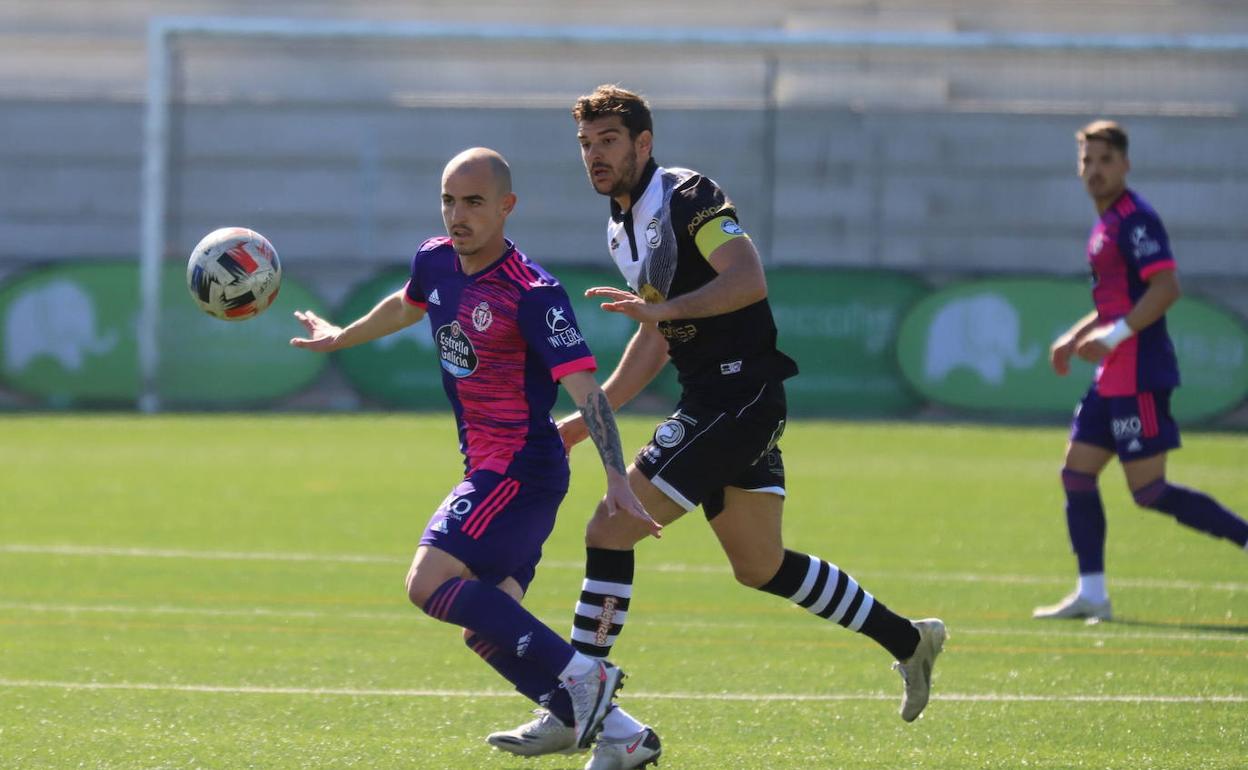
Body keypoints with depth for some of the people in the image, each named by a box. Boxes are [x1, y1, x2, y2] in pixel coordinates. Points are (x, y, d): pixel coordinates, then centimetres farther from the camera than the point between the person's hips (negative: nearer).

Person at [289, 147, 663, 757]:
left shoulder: (532, 293, -19)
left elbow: (584, 387, -24)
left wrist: (617, 480, -34)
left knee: (430, 584, -22)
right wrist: (341, 337, 45)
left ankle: (579, 675, -20)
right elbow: (405, 306, 30)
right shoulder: (435, 262, 5)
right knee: (485, 631, 8)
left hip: (521, 470, -9)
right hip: (487, 470, 9)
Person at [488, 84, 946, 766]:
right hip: (710, 400, 10)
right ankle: (908, 640, 31)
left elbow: (748, 280, -24)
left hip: (740, 395, -10)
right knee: (761, 568, 17)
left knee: (610, 530, -13)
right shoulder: (622, 227, 17)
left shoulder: (687, 196, -11)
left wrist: (664, 308, -35)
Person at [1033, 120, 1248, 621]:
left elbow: (1165, 288, -21)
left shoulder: (1135, 219, -12)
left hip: (1139, 377, -10)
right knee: (1077, 472, 8)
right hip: (1114, 379, 10)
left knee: (1149, 491, -10)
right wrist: (1074, 338, 20)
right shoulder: (1105, 225, 17)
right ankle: (1091, 594, 9)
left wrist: (1113, 335, -23)